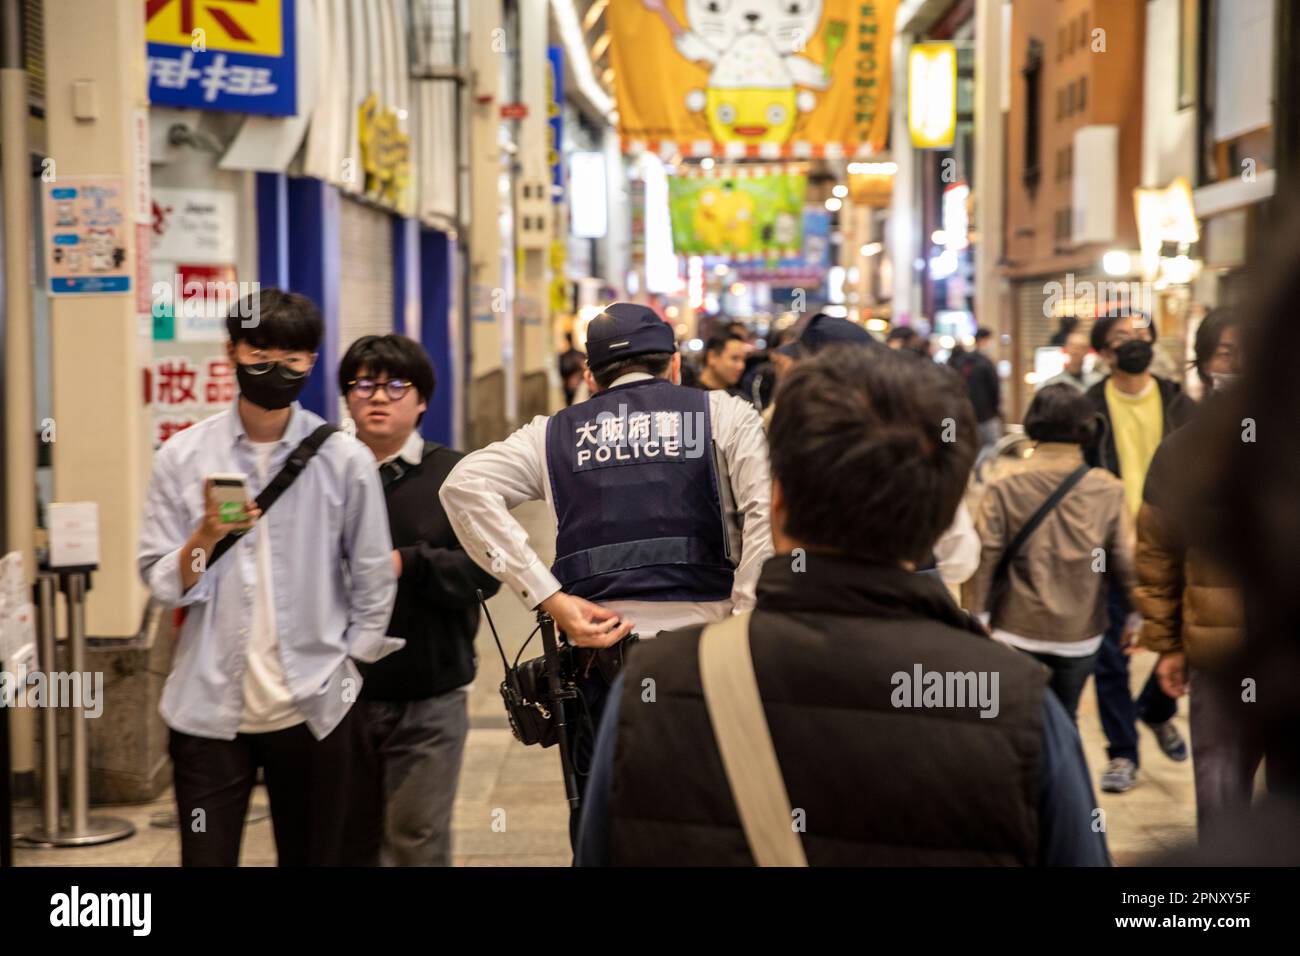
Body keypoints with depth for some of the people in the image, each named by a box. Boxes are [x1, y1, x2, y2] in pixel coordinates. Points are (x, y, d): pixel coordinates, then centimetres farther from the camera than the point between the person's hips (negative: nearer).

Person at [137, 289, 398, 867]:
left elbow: (373, 582, 4)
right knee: (206, 858, 2)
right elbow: (160, 582, 1)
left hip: (313, 710, 0)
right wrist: (206, 537, -17)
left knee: (313, 856, 11)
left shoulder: (345, 460, -2)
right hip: (208, 710, 0)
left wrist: (344, 678, 2)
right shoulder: (184, 456, 1)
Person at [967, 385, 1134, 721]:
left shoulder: (1004, 488, -12)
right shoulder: (1107, 491, -9)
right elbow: (1127, 561, -7)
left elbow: (984, 561, -13)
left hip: (1017, 633, -1)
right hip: (1080, 636, 1)